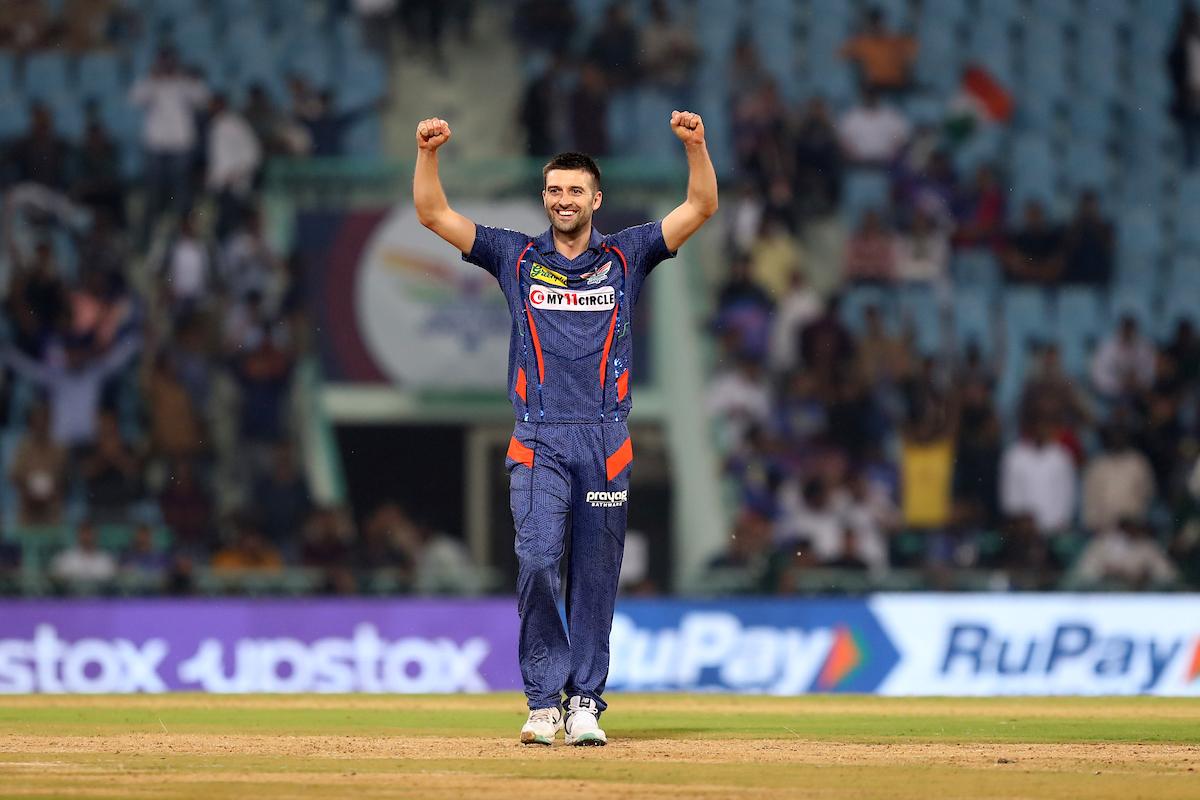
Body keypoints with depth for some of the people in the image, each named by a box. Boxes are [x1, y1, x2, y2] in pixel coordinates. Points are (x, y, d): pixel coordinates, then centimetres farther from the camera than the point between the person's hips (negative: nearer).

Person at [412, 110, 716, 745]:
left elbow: (700, 209, 3)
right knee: (536, 560, -15)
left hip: (606, 442, 1)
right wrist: (428, 153, -9)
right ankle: (543, 700, -8)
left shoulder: (626, 256, 11)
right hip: (539, 441, -1)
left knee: (595, 577, 2)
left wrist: (695, 145, -13)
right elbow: (433, 215, 6)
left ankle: (585, 703, 8)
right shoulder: (517, 257, 11)